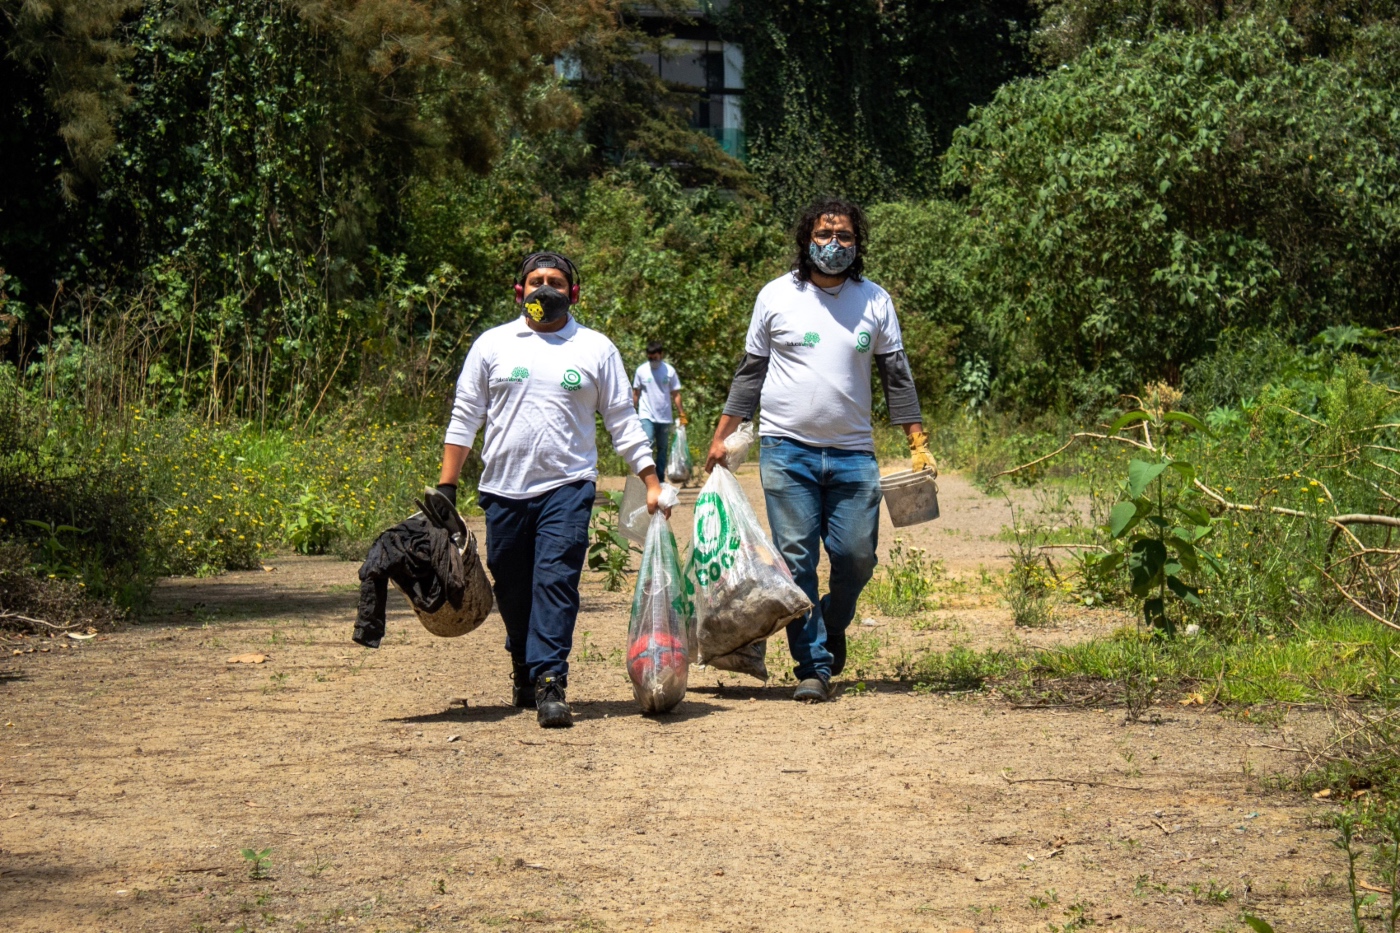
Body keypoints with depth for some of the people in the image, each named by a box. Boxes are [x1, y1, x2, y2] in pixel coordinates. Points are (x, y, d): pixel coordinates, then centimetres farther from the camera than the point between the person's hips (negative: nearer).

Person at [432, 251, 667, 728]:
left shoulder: (596, 349, 9)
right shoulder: (492, 345, 9)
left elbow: (623, 422, 10)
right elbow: (464, 419, 10)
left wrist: (652, 484, 3)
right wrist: (445, 487, 4)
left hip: (567, 487, -2)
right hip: (503, 490, 2)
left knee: (556, 582, -15)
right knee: (512, 591, 8)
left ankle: (550, 683, -19)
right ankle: (524, 670, 28)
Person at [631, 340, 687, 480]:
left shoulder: (669, 371, 2)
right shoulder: (641, 370, 1)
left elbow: (676, 394, 6)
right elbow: (636, 393, 6)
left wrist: (681, 414, 1)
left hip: (664, 417, 2)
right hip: (647, 416, -2)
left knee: (662, 449, 8)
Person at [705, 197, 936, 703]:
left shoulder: (875, 300, 7)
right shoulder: (777, 296, 4)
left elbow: (897, 376, 11)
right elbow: (751, 371, 11)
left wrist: (918, 445, 6)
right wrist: (722, 436, 8)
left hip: (852, 452, 1)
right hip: (787, 450, -1)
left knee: (856, 556, -3)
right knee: (797, 560, -5)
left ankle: (832, 627, 27)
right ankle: (813, 666, 0)